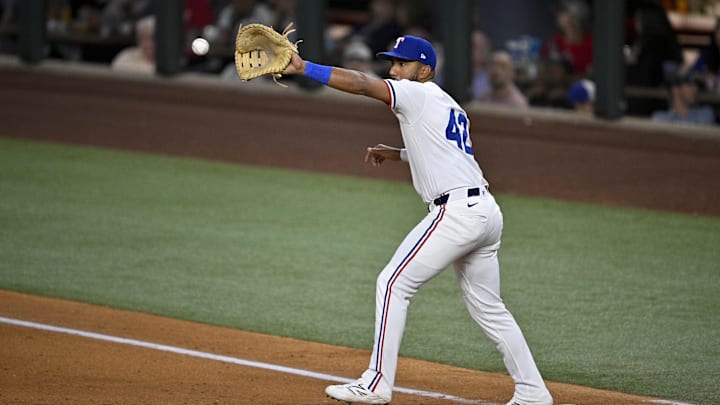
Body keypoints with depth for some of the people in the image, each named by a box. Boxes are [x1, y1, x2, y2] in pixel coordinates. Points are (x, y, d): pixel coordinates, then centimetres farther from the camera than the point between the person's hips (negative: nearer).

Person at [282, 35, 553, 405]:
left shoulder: (420, 94, -3)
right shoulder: (450, 107, 23)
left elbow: (361, 84, -14)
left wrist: (304, 68, -16)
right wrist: (396, 153, 33)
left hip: (457, 211, -10)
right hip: (486, 212, 10)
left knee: (393, 284, -6)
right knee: (488, 308, 16)